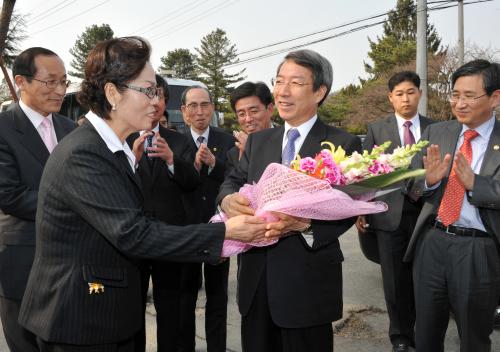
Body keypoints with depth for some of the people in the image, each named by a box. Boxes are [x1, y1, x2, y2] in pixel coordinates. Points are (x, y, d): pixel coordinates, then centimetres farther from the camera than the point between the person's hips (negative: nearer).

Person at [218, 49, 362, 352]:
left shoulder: (343, 144, -5)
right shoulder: (258, 140, 11)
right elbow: (234, 181, 5)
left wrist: (306, 223, -31)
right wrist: (229, 199, -19)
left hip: (309, 280, -4)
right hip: (256, 276, 5)